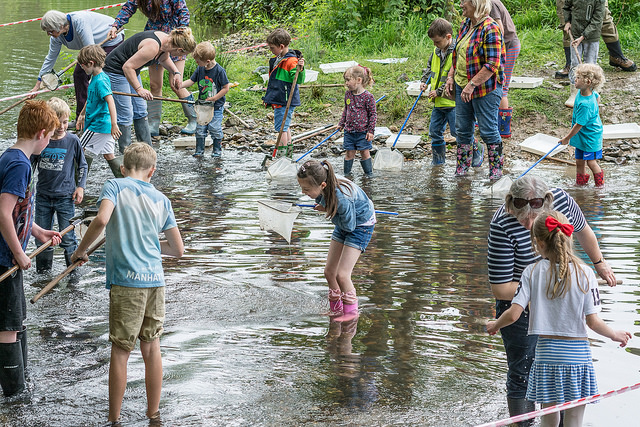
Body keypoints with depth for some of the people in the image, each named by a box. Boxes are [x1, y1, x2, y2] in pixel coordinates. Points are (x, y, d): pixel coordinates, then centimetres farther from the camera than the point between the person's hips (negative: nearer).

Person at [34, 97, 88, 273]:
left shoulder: (73, 141, -6)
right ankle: (42, 270, 25)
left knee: (67, 237, 1)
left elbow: (82, 166, 7)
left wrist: (80, 187, -1)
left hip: (65, 197, -2)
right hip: (43, 196, 2)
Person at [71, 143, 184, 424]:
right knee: (151, 347, 14)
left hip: (126, 280, -4)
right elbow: (178, 250, 12)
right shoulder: (161, 200, 11)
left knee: (121, 351, 2)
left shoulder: (115, 186, 0)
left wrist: (80, 250, -7)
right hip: (155, 280, 4)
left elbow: (101, 219, -21)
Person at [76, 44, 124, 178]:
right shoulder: (96, 77, 10)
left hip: (99, 126, -10)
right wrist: (82, 115, 35)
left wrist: (114, 124, -34)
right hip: (104, 125, 10)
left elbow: (110, 101, -29)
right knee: (108, 155, 12)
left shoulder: (100, 81, -21)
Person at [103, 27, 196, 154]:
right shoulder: (153, 47, -33)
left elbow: (164, 59, 20)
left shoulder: (167, 40, -5)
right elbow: (127, 67, -32)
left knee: (141, 112, 10)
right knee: (125, 115, -9)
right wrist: (139, 89, -33)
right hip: (116, 71, -10)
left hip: (131, 71, 10)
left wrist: (176, 72, 4)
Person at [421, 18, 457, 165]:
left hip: (453, 101, -8)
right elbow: (429, 68, 26)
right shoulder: (436, 52, 8)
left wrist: (439, 92, -18)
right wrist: (424, 81, 8)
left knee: (457, 131, -5)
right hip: (438, 103, 8)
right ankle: (438, 161, 24)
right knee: (435, 131, 12)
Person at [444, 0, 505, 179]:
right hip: (462, 87, 8)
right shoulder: (465, 25, 9)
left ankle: (496, 170, 13)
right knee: (462, 129, 13)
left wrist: (472, 85, -23)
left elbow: (492, 65, -23)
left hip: (485, 89, -8)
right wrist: (451, 77, 10)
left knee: (488, 131, 0)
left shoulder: (490, 29, -18)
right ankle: (461, 171, 23)